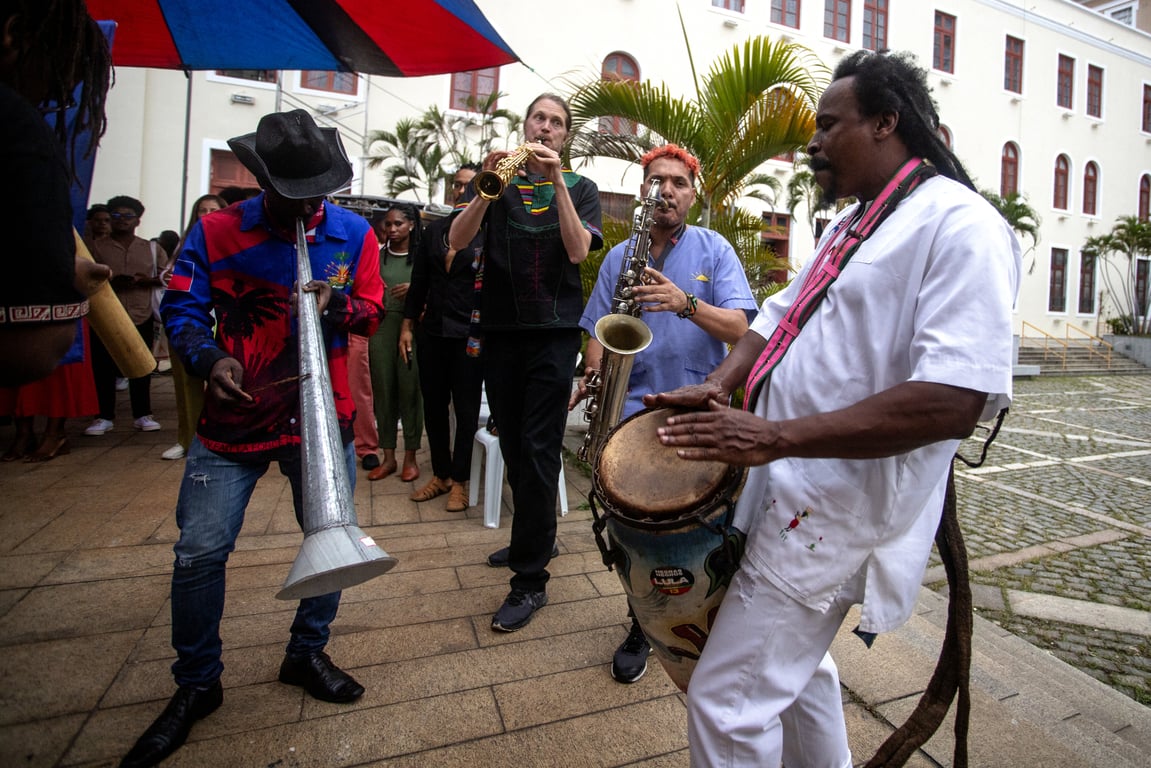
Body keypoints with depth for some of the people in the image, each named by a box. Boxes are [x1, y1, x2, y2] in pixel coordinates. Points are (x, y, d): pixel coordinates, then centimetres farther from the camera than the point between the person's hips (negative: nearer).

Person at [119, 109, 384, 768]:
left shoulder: (354, 234, 4)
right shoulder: (217, 232, 0)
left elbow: (373, 310, 6)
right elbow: (181, 307, 2)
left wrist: (337, 304, -16)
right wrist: (209, 357, -18)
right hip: (235, 416, -1)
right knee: (200, 552, -1)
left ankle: (307, 654, 33)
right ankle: (196, 685, 25)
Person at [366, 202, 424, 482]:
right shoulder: (378, 256, 12)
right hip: (380, 329, 3)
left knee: (410, 392, -1)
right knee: (383, 391, 6)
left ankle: (410, 457, 12)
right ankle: (388, 456, 17)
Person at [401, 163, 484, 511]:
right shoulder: (433, 230, 12)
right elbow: (419, 282, 13)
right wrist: (407, 326, 9)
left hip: (470, 334, -5)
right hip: (432, 331, 5)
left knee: (465, 408, 4)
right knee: (433, 405, 10)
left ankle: (459, 480, 17)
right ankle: (440, 474, 25)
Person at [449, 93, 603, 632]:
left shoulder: (580, 187, 10)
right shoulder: (497, 179, 12)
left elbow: (578, 250, -8)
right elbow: (457, 240, -3)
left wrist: (556, 181, -14)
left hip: (554, 329, -3)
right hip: (500, 326, 3)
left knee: (539, 449, -7)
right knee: (512, 444, 11)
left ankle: (530, 580, 2)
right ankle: (533, 538, 32)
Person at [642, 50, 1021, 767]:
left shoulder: (960, 224, -15)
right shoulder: (853, 224, 16)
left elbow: (953, 402, -25)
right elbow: (782, 313, 18)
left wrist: (776, 435, -28)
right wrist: (720, 385, -2)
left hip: (840, 511, -9)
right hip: (791, 488, 10)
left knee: (726, 701, -1)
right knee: (792, 660, 27)